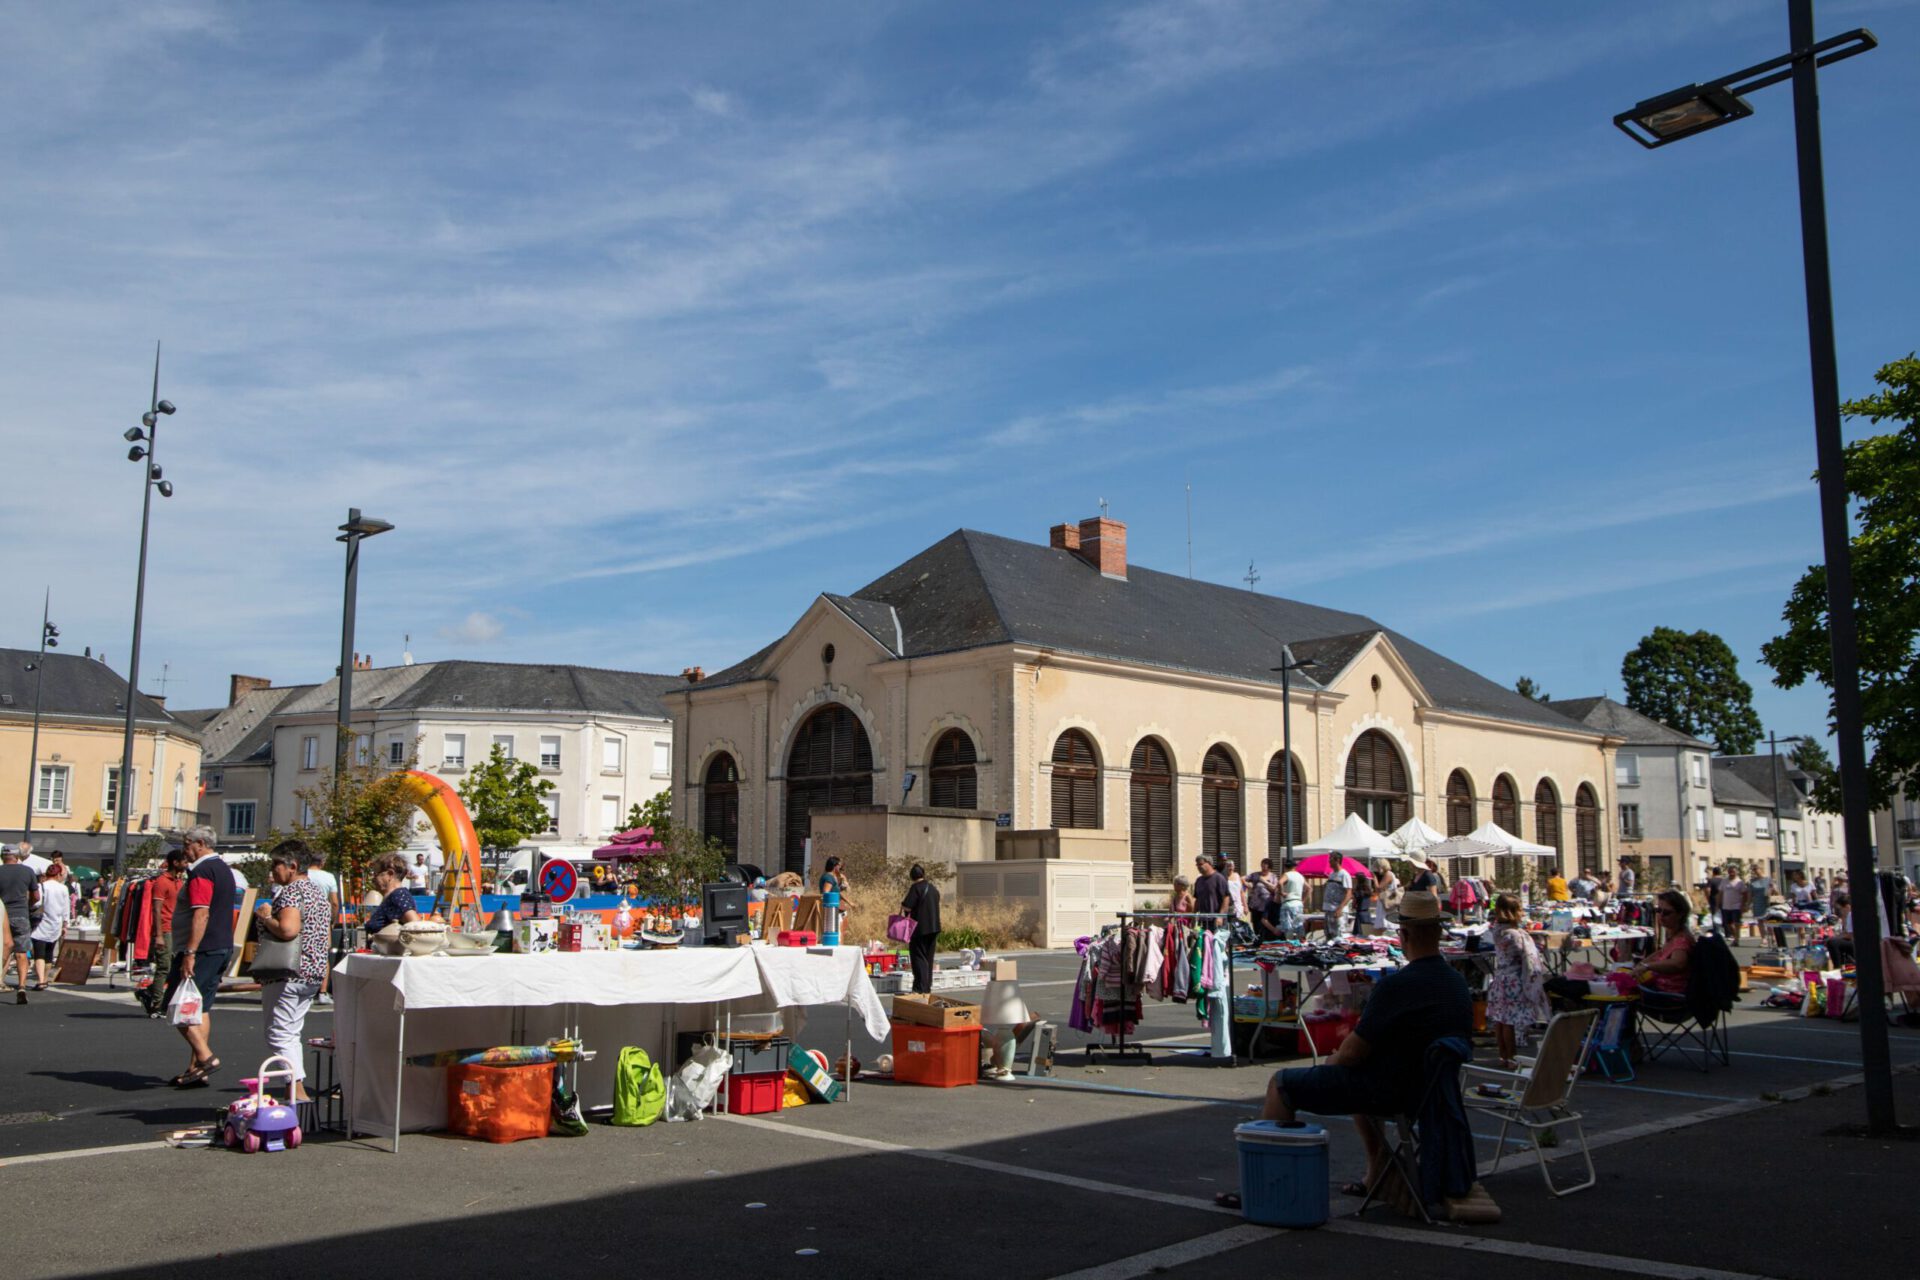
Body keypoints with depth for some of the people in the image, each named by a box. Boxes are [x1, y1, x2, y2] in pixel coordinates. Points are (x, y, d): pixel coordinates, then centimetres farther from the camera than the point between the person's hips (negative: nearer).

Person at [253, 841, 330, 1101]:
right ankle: (297, 1089, 16)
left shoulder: (290, 892, -15)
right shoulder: (318, 891, 15)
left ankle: (298, 1092, -15)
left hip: (287, 974, -10)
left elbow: (287, 929, -30)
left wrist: (266, 917, -15)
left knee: (280, 1035, -6)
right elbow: (327, 935, 20)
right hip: (313, 972, 10)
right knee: (293, 1034, 16)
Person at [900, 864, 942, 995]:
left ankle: (920, 988, -7)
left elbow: (907, 907, -18)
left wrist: (902, 904, 4)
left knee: (918, 957, -3)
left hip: (920, 928, -7)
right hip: (934, 927, 7)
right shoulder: (933, 888, 11)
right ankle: (928, 987, 17)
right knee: (929, 957, 13)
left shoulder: (916, 888, -12)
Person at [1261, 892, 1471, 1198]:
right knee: (1358, 1077, 39)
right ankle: (1378, 1173, 34)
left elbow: (1352, 1052, -20)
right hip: (1429, 1087, 9)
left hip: (1390, 1092, -9)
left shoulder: (1397, 985, -26)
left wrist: (1332, 1061, 3)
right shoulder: (1458, 983, 1)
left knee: (1281, 1084, 3)